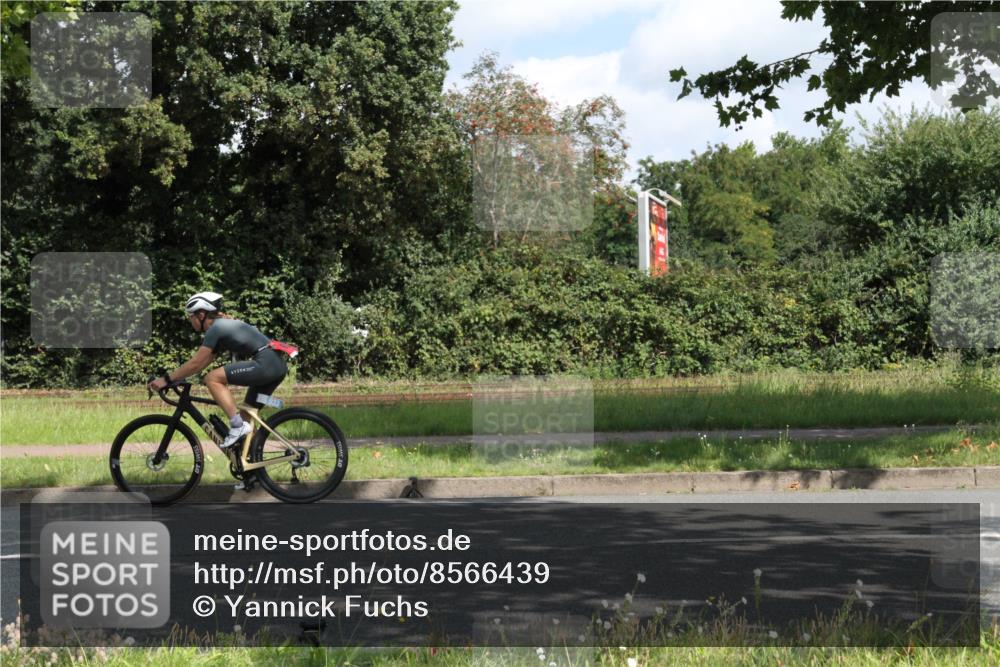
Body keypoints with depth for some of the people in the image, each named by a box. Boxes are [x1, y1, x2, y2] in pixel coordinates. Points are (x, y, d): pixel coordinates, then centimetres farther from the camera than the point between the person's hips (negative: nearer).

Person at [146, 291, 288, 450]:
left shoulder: (215, 328, -5)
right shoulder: (223, 325, 24)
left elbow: (196, 363, -8)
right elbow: (202, 363, 26)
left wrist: (166, 379, -3)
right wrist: (174, 376, 22)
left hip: (264, 363, -10)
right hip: (278, 365, 10)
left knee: (213, 379, -12)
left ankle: (238, 425, -17)